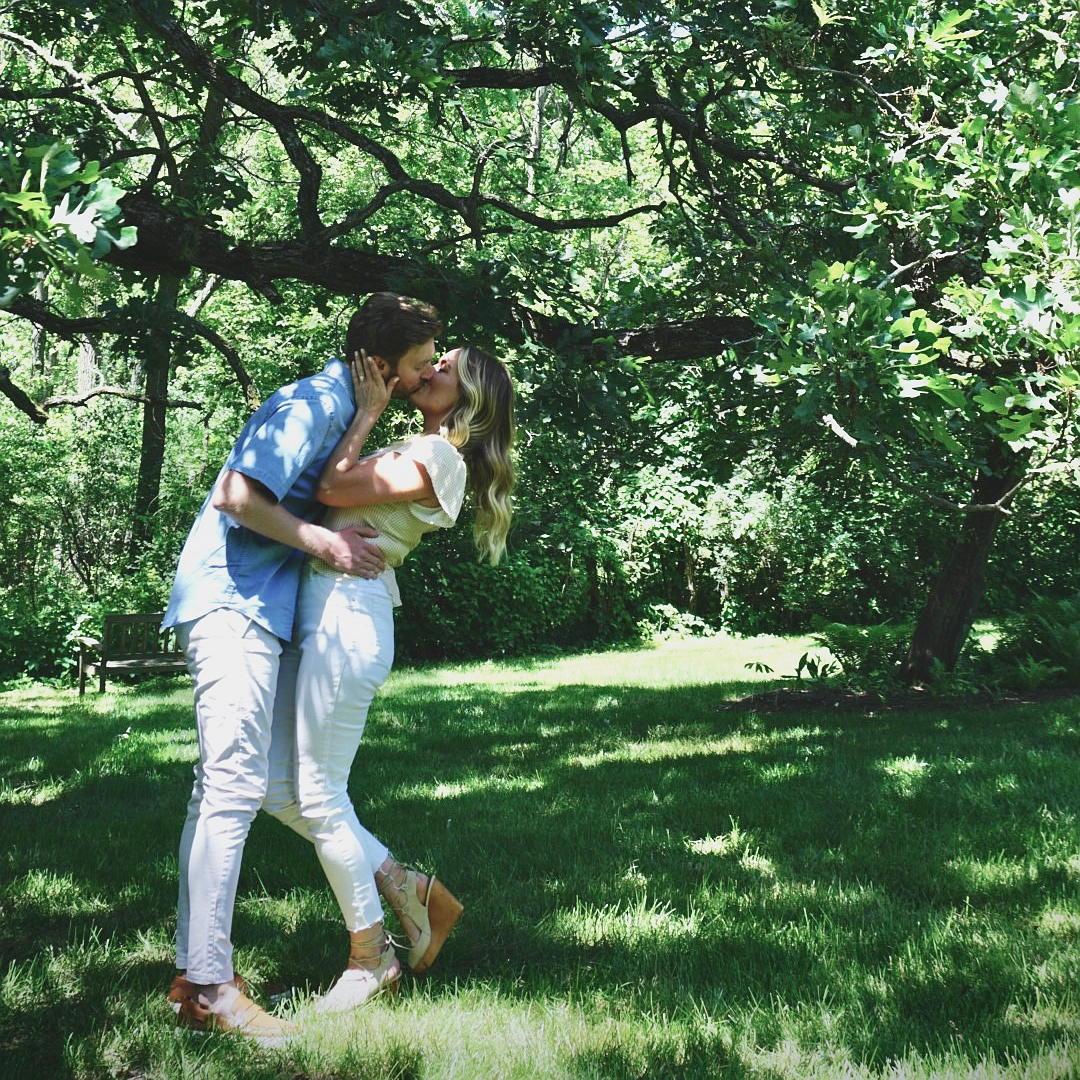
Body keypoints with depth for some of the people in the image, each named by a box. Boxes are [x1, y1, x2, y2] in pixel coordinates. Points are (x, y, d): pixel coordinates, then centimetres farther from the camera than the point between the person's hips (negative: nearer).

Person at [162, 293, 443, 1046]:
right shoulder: (312, 404, -15)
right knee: (235, 783, -11)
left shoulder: (347, 408, 15)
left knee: (222, 787, 11)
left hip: (250, 606, 10)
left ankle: (194, 973, 17)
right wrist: (324, 543, -17)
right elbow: (240, 496, -23)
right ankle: (210, 986, -8)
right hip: (235, 601, -10)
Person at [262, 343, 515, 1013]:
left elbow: (335, 487, -11)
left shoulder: (436, 457, -6)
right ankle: (408, 889, 19)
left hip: (347, 614, -10)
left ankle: (370, 958, 12)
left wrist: (370, 409, -2)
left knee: (319, 796, -3)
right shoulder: (416, 451, 23)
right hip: (321, 612, 10)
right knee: (281, 791, 9)